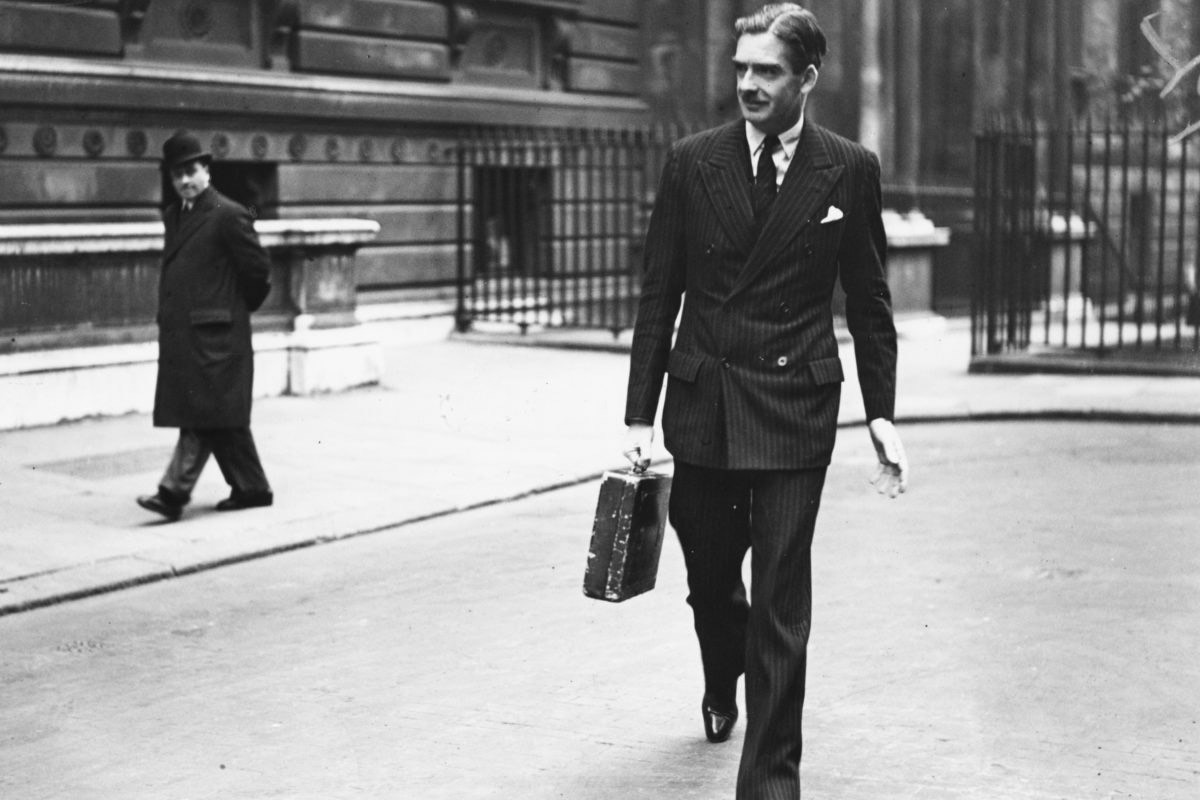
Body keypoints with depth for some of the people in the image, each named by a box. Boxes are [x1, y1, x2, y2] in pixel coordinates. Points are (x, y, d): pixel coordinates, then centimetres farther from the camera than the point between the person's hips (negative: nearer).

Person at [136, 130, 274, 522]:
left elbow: (258, 269, -6)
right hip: (181, 332, 8)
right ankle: (251, 488, 18)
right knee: (219, 418, 10)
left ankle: (174, 491, -12)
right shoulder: (173, 216, 15)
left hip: (214, 334, -8)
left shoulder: (228, 215, -9)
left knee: (206, 415, -8)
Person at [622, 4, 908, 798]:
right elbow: (659, 295, 3)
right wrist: (641, 414, -1)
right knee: (709, 577, 16)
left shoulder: (850, 169, -1)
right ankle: (723, 684, 48)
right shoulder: (693, 161, 1)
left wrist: (882, 414, 1)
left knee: (781, 602, -4)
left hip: (794, 407, -2)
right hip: (701, 403, 2)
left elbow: (870, 303, 5)